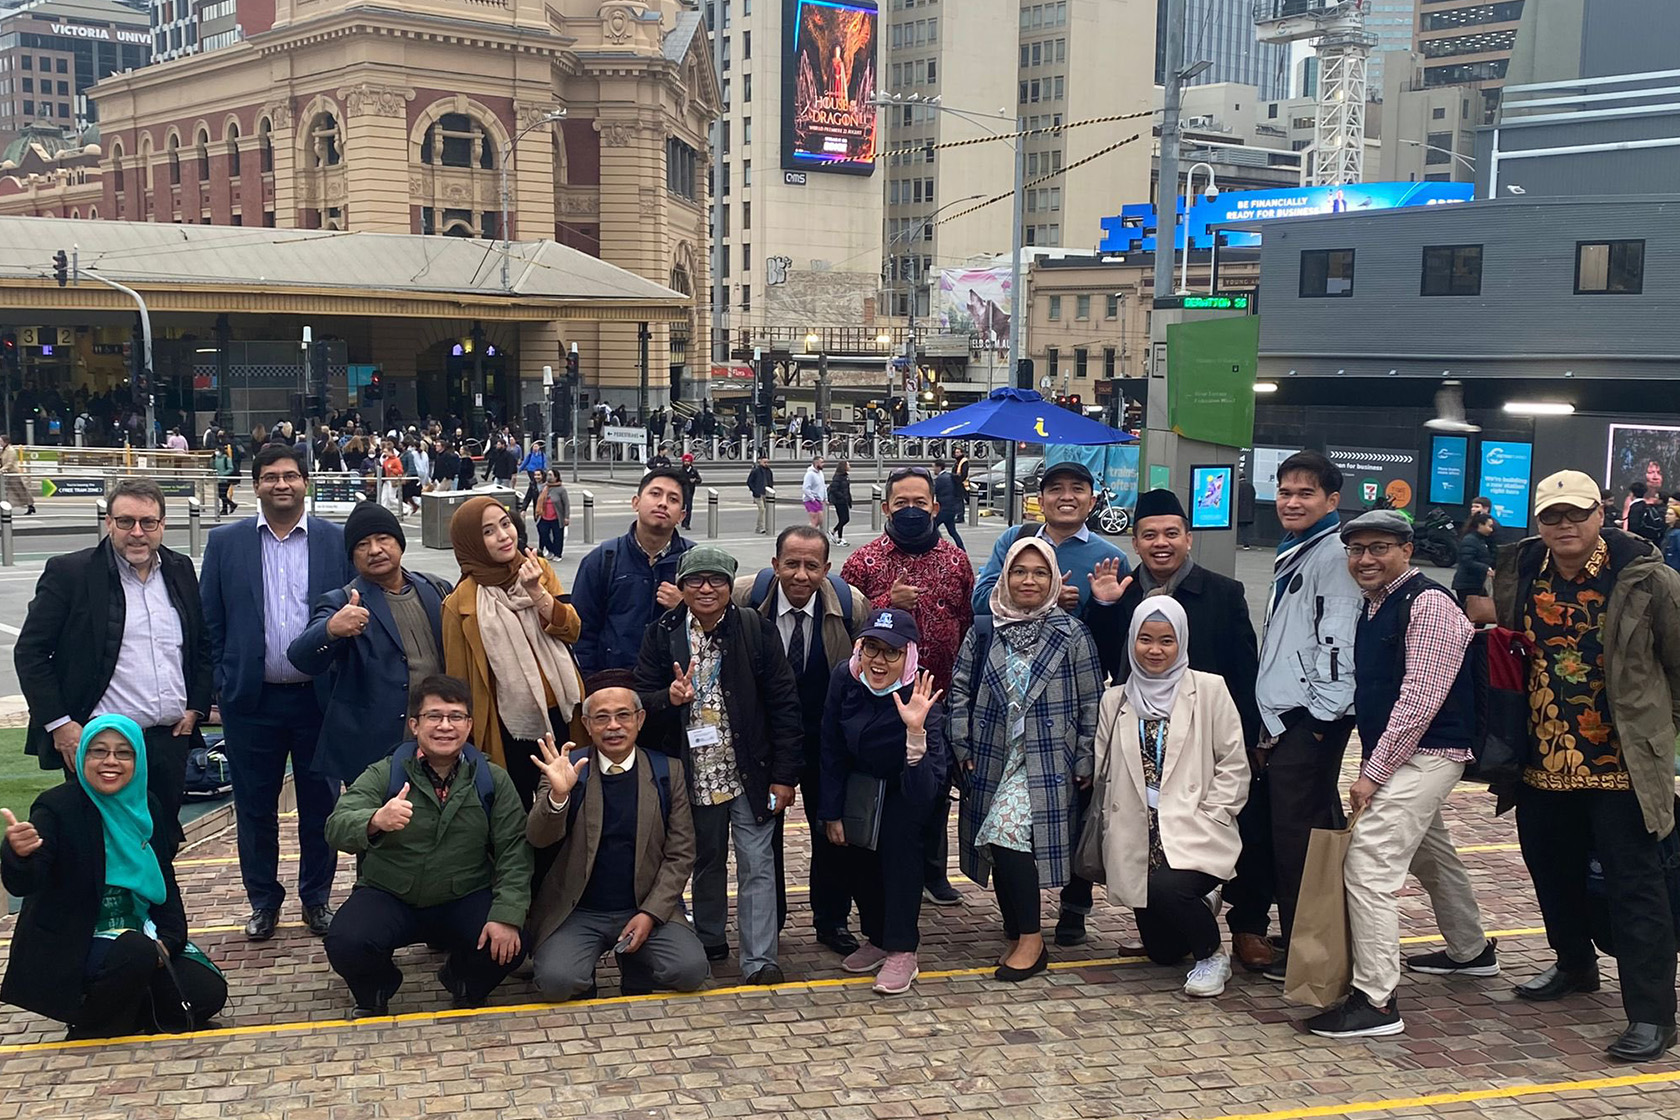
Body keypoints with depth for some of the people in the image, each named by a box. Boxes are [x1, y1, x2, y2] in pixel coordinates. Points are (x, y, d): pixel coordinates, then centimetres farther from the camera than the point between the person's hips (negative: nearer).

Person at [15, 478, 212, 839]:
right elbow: (30, 652, -5)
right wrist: (59, 724, -10)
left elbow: (204, 645, 19)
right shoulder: (69, 572, -5)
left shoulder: (180, 570, 9)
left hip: (170, 741, 4)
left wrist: (196, 708, 8)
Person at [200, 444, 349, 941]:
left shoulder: (337, 541, 1)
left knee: (320, 804, 10)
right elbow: (210, 621, 5)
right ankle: (264, 900, 25)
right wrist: (222, 685, 0)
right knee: (255, 807, 10)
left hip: (319, 697, 0)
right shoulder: (225, 542, 3)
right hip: (251, 699, 0)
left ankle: (317, 897, 25)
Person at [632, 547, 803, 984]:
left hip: (749, 775, -2)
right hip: (695, 777, 2)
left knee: (757, 866, -1)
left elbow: (784, 703, -6)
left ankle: (759, 960, 4)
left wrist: (784, 775, -8)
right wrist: (668, 698, -22)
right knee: (705, 862, 18)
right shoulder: (663, 635, -1)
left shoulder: (757, 630, -6)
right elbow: (639, 698, 2)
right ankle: (708, 941, 35)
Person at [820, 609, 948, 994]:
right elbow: (831, 749, -8)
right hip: (863, 778, 4)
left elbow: (922, 791, -42)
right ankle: (879, 938, 16)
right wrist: (831, 811, -6)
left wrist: (916, 731, -55)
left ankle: (902, 951, -18)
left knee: (899, 833, -25)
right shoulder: (844, 677, -24)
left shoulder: (918, 698, -35)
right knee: (850, 845, -5)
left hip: (910, 783, -4)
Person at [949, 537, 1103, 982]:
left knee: (1008, 833, -19)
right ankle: (1019, 937, 21)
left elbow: (1091, 704, 1)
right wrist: (964, 748, 3)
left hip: (1048, 764, -4)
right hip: (993, 761, 4)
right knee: (999, 844, 5)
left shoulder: (1072, 635, -1)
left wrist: (1083, 764, -2)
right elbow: (961, 690, 10)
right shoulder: (983, 632, 6)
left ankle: (1030, 939, -6)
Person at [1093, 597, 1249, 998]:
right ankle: (1198, 906, 43)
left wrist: (1208, 819, -10)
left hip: (1194, 835, -4)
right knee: (1161, 951, 9)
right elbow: (1102, 772, 11)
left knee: (1166, 886, -35)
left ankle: (1213, 956, -6)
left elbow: (1234, 765, -1)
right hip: (1139, 840, 4)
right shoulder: (1114, 700, 9)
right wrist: (1110, 832, 1)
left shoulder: (1209, 690, -1)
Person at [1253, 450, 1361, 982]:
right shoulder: (1294, 554, 21)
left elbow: (1337, 642, -19)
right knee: (1317, 828, 16)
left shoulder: (1333, 555, -11)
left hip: (1312, 718, -10)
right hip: (1287, 715, 10)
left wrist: (1321, 718, -20)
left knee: (1299, 834, -7)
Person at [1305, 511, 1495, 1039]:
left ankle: (1376, 1001, -14)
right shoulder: (1373, 605, 12)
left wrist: (1374, 773, -21)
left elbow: (1420, 699, -22)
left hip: (1424, 753, -10)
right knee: (1431, 855, 26)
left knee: (1368, 864, -16)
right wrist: (1370, 763, 12)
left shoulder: (1428, 604, -16)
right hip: (1392, 754, 10)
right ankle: (1471, 951, 47)